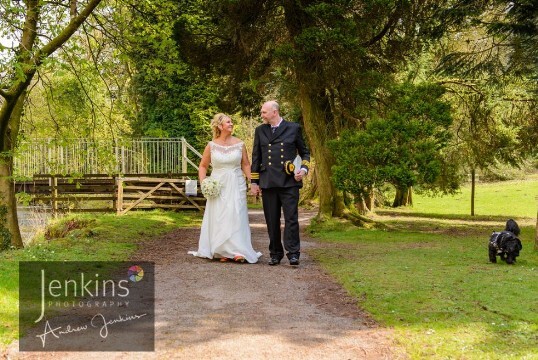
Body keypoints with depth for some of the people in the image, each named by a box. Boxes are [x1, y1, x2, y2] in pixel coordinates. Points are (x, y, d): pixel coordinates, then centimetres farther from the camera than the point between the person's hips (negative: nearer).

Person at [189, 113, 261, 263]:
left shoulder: (239, 144, 2)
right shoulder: (211, 145, 2)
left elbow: (246, 165, 6)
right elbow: (203, 166, 8)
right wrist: (203, 183, -5)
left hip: (236, 185, 0)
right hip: (217, 186, 0)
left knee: (236, 216, -6)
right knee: (218, 218, 1)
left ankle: (237, 251, -8)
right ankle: (222, 252, 7)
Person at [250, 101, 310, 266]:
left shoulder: (293, 128, 6)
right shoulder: (260, 130, 13)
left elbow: (304, 152, 13)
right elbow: (256, 157, 14)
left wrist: (304, 169, -5)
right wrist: (254, 181, 9)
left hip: (289, 182, -3)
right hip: (268, 183, 3)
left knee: (291, 218, -8)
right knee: (272, 221, 6)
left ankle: (293, 254, -4)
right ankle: (275, 254, 15)